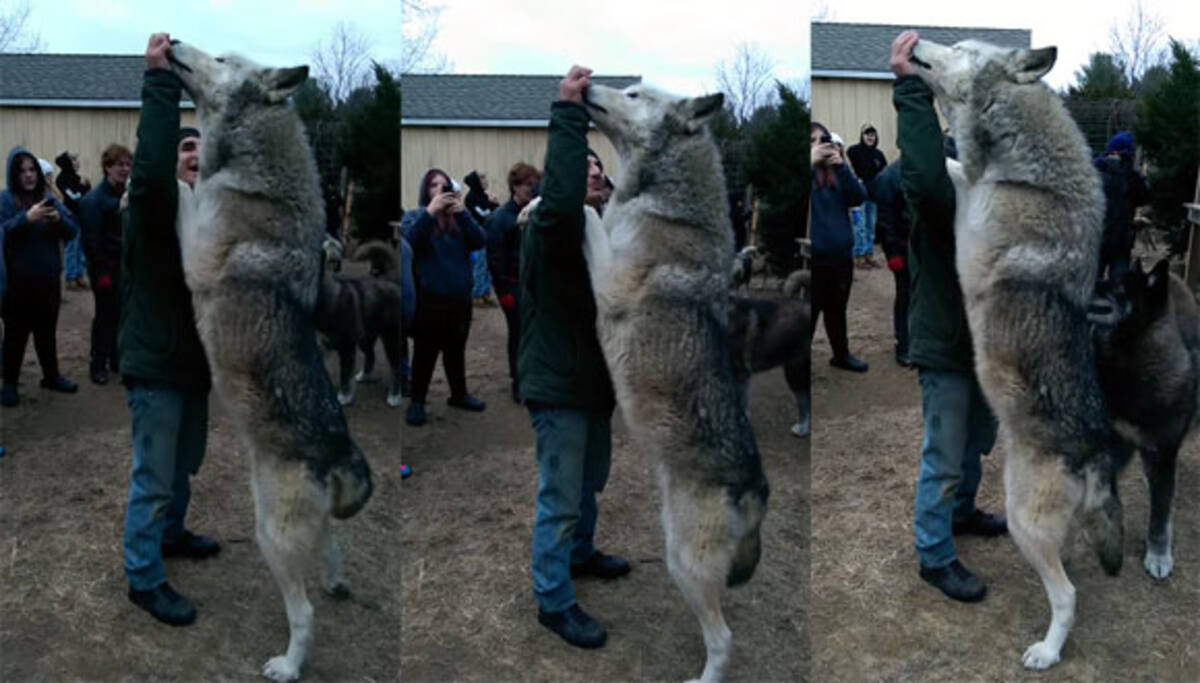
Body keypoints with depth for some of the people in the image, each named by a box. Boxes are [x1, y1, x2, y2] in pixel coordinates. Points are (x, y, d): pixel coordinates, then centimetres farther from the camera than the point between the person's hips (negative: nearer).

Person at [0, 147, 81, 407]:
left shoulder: (49, 198, 6)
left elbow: (73, 231, 2)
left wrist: (58, 219, -19)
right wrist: (26, 218, -34)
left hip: (48, 278, 4)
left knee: (47, 330, 15)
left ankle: (51, 376, 28)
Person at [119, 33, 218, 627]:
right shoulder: (152, 206, -14)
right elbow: (149, 163, -35)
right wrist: (160, 80, -37)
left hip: (192, 361, 8)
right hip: (154, 365, -7)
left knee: (186, 463, 24)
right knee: (154, 477, -1)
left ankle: (171, 532, 46)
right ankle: (143, 579, 12)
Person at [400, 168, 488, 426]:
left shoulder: (458, 219, 8)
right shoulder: (415, 216, 0)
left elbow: (480, 242, -7)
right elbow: (409, 238, -20)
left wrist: (463, 213, -19)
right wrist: (429, 211, -26)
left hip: (460, 298, 4)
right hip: (428, 299, -4)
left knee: (456, 350, 17)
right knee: (425, 352, 3)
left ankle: (459, 394, 31)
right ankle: (417, 402, 13)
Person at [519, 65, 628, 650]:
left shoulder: (597, 231, 9)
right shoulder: (547, 229, -18)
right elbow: (561, 197, -41)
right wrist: (568, 112, -40)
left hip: (591, 378, 9)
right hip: (556, 386, -9)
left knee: (591, 480, 26)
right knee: (559, 498, 0)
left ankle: (580, 554, 48)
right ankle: (553, 602, 15)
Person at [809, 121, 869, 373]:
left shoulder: (836, 171, 8)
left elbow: (859, 197, -5)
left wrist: (841, 166, -15)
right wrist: (811, 162, -28)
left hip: (841, 254, 6)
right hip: (814, 259, -5)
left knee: (837, 310, 21)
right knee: (810, 312, 0)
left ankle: (841, 354, 37)